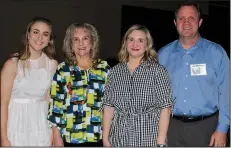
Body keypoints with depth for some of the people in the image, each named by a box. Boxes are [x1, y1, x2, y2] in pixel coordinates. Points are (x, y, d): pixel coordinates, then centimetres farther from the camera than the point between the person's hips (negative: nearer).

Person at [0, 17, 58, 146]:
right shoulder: (13, 64, -9)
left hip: (42, 126, 3)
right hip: (17, 126, -3)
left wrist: (53, 131, 3)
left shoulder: (53, 64, 1)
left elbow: (51, 100, 6)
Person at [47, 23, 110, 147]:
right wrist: (57, 137, -5)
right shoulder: (62, 69, 0)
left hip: (98, 136, 1)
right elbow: (55, 105, -1)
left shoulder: (104, 68, 4)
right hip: (70, 138, -1)